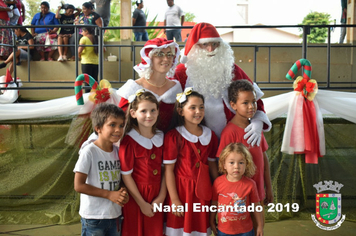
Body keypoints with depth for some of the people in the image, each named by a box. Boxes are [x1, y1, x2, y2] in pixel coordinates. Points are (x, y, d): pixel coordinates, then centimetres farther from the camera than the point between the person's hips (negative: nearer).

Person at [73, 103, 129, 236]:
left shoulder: (118, 151, 2)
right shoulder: (89, 152, -15)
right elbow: (79, 185, -16)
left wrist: (123, 194, -9)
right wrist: (109, 194, -18)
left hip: (113, 215, 6)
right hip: (93, 218, -6)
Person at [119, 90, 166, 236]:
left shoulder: (161, 137, 1)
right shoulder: (129, 141, -14)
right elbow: (126, 176, -12)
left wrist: (161, 197, -7)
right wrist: (142, 203, -10)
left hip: (157, 198, 4)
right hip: (136, 196, -4)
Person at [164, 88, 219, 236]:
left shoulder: (210, 135, 4)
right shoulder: (173, 136, -11)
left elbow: (212, 165, 10)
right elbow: (169, 169, -11)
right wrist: (174, 200, -13)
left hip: (203, 191, 4)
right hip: (181, 190, -4)